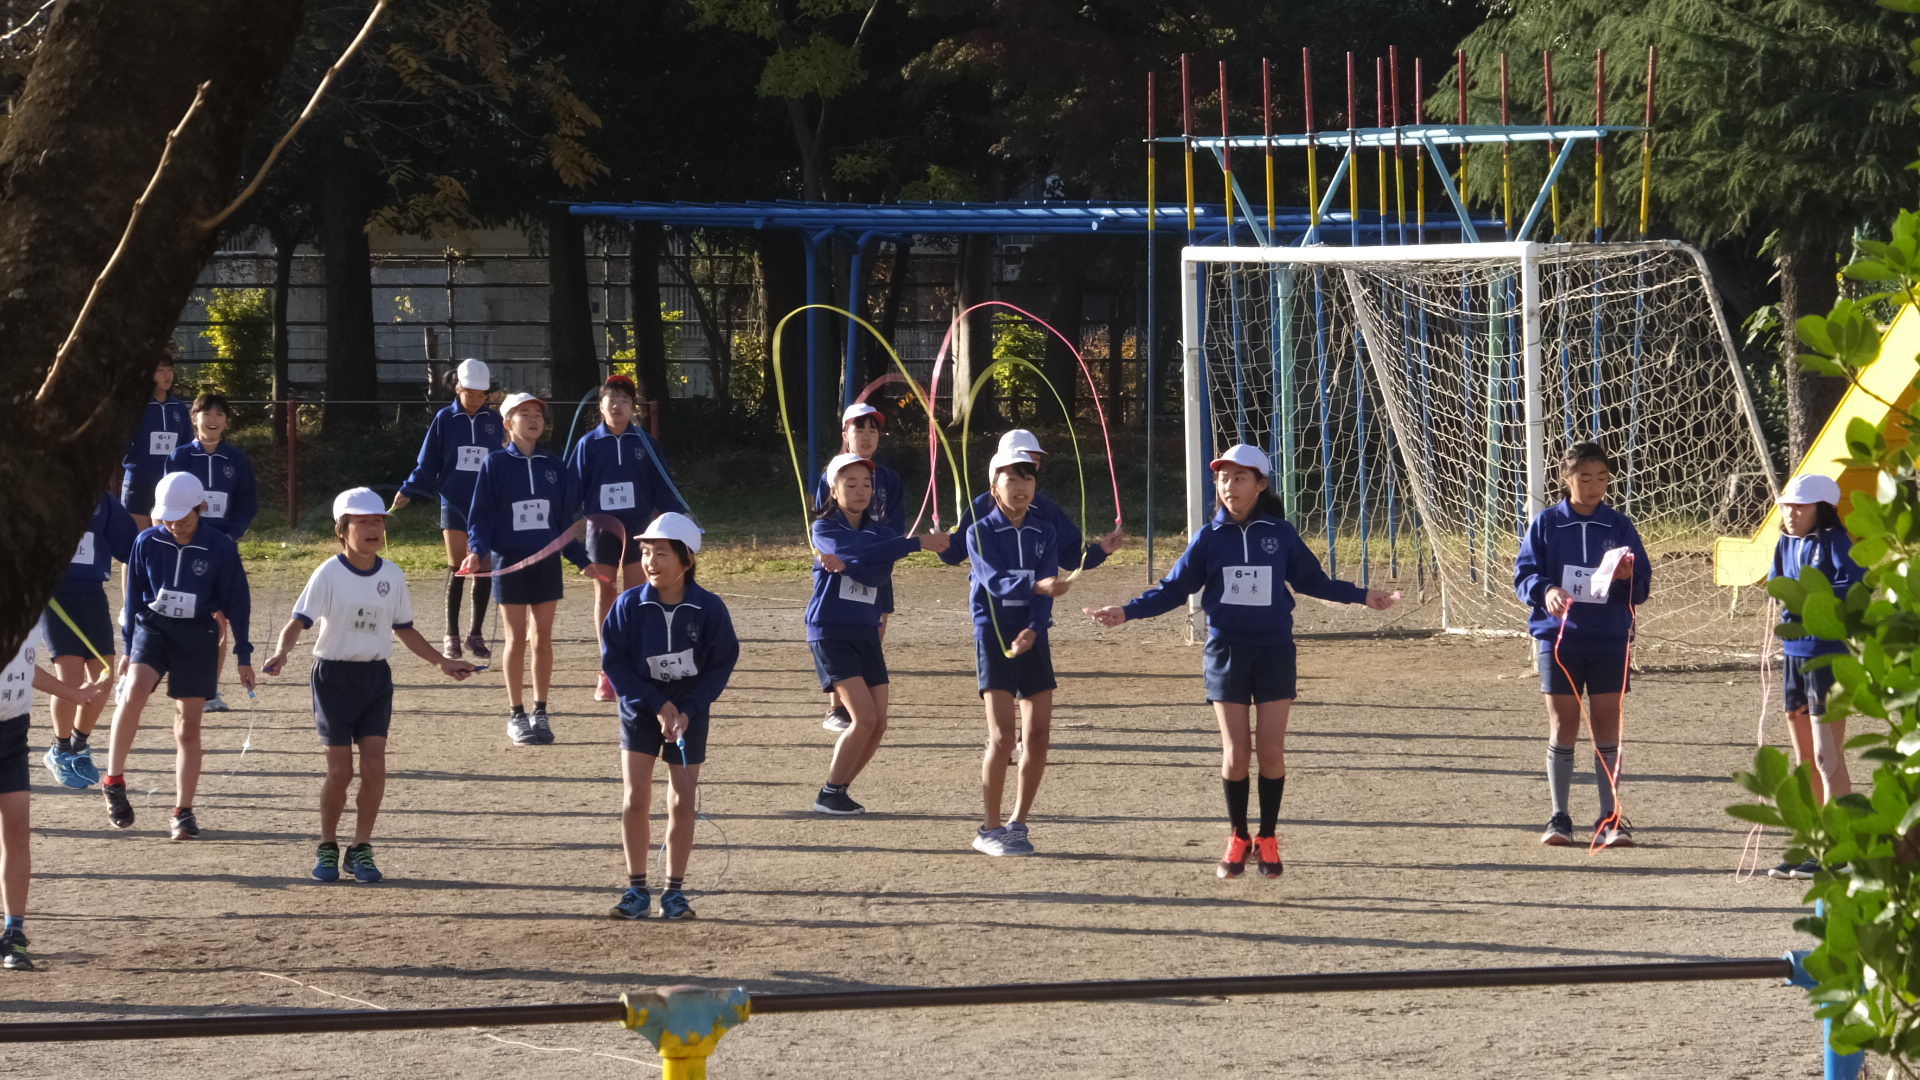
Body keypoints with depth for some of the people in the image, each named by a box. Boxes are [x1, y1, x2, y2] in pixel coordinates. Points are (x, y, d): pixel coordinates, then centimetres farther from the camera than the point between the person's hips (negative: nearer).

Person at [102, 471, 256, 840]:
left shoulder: (220, 547, -7)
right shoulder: (147, 543, -3)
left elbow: (236, 602, 1)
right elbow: (134, 597, 9)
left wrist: (243, 657, 3)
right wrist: (129, 648, 12)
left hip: (198, 636, 0)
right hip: (153, 627, 0)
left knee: (188, 727, 2)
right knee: (133, 692, -28)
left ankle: (183, 813, 10)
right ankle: (114, 781, -17)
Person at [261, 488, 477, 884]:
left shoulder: (392, 575, 5)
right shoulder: (329, 574, -9)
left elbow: (404, 629, 17)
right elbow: (299, 620, -18)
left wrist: (441, 662, 15)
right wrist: (282, 651, -37)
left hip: (375, 677, 4)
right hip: (334, 676, -4)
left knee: (375, 766, -6)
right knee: (340, 770, -3)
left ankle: (361, 849, 7)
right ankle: (327, 847, 16)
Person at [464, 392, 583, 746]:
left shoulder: (554, 467, 8)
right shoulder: (495, 464, -1)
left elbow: (568, 517, 12)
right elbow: (480, 514, -3)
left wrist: (584, 558, 5)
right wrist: (477, 551, -17)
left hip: (547, 562, 3)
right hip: (509, 561, -3)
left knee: (542, 638, 5)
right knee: (517, 639, 1)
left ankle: (540, 713, 11)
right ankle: (516, 715, 9)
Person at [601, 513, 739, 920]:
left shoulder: (709, 609, -11)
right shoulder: (630, 605, -10)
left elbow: (721, 665, -5)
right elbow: (615, 662, -7)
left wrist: (687, 711, -15)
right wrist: (658, 705, -15)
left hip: (689, 714, 0)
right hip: (640, 710, 0)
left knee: (682, 801, -1)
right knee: (635, 798, -7)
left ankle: (675, 890, 10)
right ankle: (637, 889, 2)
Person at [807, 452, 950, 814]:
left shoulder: (879, 533, 11)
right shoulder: (825, 528, -4)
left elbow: (880, 573, -9)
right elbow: (858, 552, -23)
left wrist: (845, 565, -27)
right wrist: (917, 543, -29)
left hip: (866, 634, 6)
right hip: (830, 632, -6)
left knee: (878, 724, -1)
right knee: (864, 717, -17)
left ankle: (838, 793, 12)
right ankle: (829, 795, -7)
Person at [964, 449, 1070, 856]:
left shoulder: (1044, 533, 8)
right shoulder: (981, 533, -5)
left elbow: (1047, 583, -2)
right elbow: (996, 580, -20)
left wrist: (1033, 630, -19)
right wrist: (1037, 585, -39)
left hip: (1033, 639, 4)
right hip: (994, 637, -4)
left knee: (1038, 737, 1)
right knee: (1002, 736, -11)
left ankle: (1017, 823, 15)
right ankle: (990, 830, -2)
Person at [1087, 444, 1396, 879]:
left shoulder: (1280, 534, 0)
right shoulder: (1211, 538, 0)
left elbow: (1313, 581, 13)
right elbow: (1174, 589, 4)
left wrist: (1362, 596, 9)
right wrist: (1128, 611, -7)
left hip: (1274, 652, 0)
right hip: (1227, 652, 0)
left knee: (1271, 752, -3)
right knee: (1235, 753, 0)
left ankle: (1267, 840, 12)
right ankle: (1238, 840, 15)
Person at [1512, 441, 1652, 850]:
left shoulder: (1618, 526, 6)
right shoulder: (1547, 523, 3)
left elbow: (1642, 585, 7)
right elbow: (1524, 573, -1)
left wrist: (1628, 576, -17)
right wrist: (1545, 590, -22)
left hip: (1609, 642, 1)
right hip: (1559, 639, -1)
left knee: (1607, 727, 1)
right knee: (1563, 725, 1)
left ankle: (1611, 818, 4)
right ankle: (1559, 818, 6)